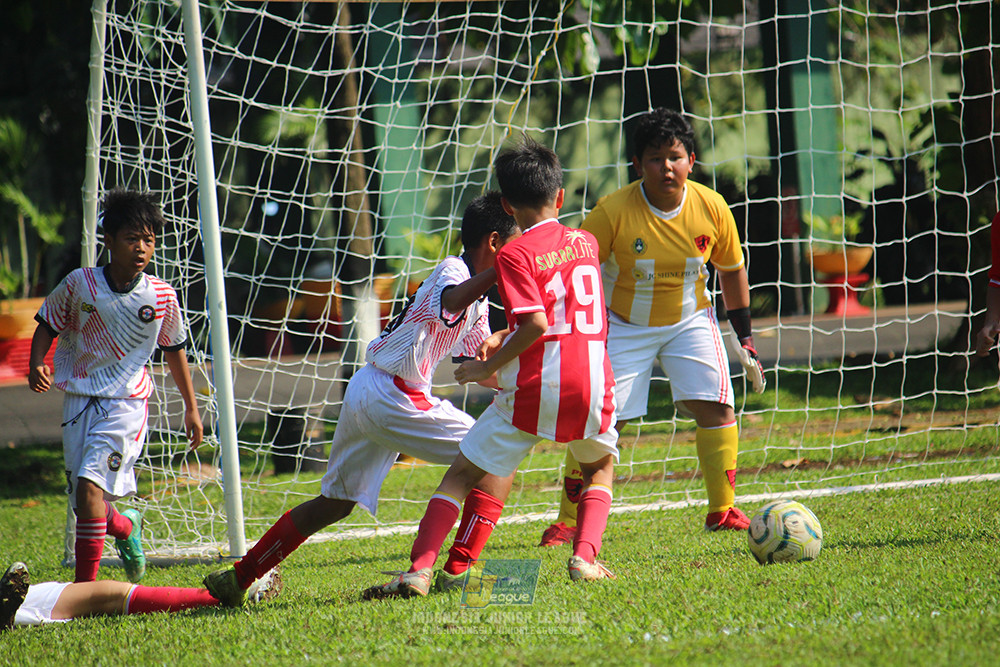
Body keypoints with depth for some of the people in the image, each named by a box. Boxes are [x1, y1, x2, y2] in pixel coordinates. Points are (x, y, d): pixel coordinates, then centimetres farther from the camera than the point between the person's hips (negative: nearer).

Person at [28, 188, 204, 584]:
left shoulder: (161, 297, -4)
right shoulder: (79, 284, -6)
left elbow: (174, 349, 11)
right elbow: (47, 326, 7)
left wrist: (191, 409, 17)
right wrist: (36, 366, -12)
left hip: (126, 402, -2)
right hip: (79, 398, 2)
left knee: (90, 485, -22)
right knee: (83, 503, 4)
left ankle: (85, 586, -19)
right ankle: (126, 527, 41)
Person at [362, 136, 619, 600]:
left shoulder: (515, 255, -4)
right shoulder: (586, 243, 15)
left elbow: (537, 323, -16)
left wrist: (488, 367, -6)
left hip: (535, 387, -4)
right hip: (592, 384, 4)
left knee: (461, 475, 4)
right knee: (600, 468, 31)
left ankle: (419, 570, -10)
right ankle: (585, 558, 10)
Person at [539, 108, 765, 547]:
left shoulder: (711, 208, -13)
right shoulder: (613, 211, -22)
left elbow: (731, 271, 4)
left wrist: (745, 339, 6)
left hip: (689, 321, 2)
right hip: (623, 325, -2)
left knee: (716, 408, -13)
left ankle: (722, 511, 0)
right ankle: (568, 521, 6)